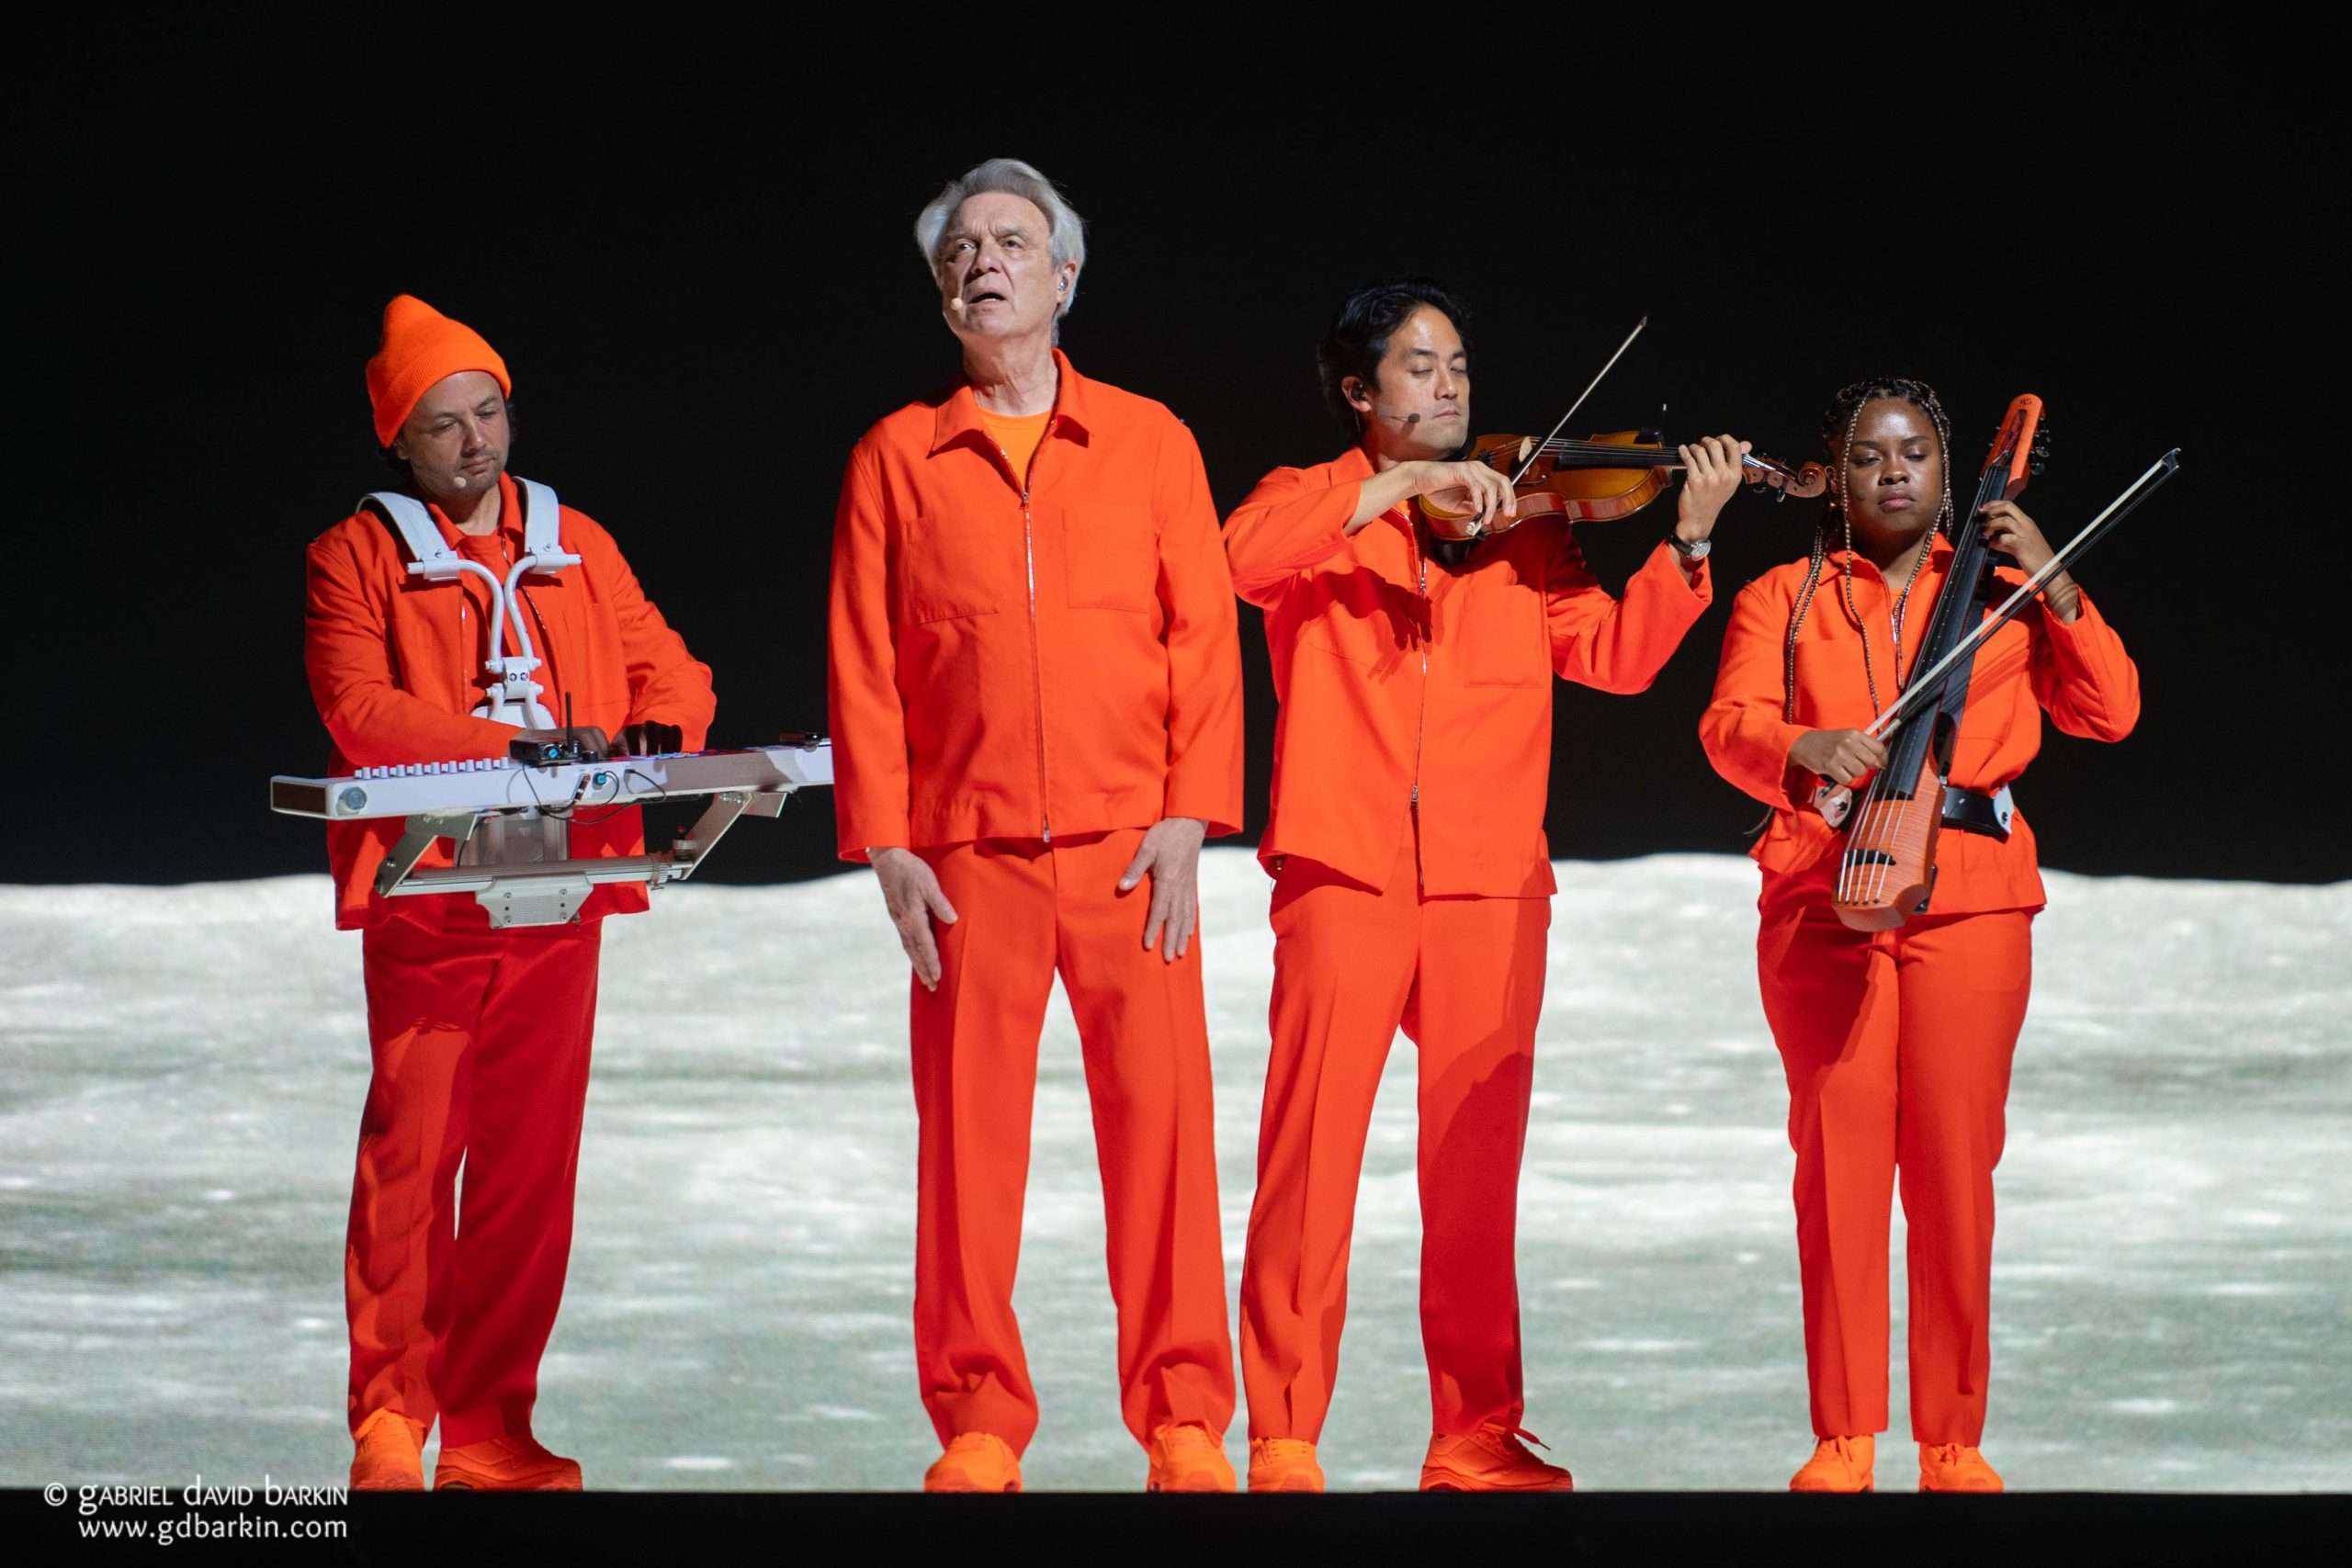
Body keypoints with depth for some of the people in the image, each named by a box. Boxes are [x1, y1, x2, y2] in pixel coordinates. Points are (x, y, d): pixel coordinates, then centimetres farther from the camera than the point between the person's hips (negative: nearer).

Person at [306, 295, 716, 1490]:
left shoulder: (578, 546, 15)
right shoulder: (358, 555, 2)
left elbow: (669, 671, 14)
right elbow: (360, 708, -11)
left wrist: (651, 740, -10)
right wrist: (528, 749, -20)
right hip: (426, 892, -4)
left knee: (530, 1166, 3)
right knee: (410, 1155, -5)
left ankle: (492, 1430, 7)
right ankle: (389, 1426, 2)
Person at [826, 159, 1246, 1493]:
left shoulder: (1148, 443, 8)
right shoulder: (896, 460, 9)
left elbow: (1204, 635, 5)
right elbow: (863, 666, 6)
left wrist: (1188, 817, -5)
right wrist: (886, 845, -2)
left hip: (1130, 851, 0)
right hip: (969, 858, 0)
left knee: (1162, 1124, -3)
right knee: (970, 1138, 0)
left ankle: (1186, 1423, 3)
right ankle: (979, 1425, 8)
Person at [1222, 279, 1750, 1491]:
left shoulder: (1522, 530, 16)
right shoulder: (1315, 507, 9)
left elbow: (1616, 654, 4)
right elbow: (1243, 554, -14)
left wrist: (1687, 543, -10)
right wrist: (1400, 485, -17)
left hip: (1490, 887, 2)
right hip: (1343, 877, -2)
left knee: (1478, 1174, 3)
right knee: (1310, 1162, -6)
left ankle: (1478, 1438, 10)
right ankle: (1282, 1441, -2)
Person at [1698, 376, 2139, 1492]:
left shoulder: (2000, 593, 16)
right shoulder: (1785, 600, 13)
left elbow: (2110, 713, 9)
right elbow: (1731, 724, -3)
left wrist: (2054, 585, -2)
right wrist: (1803, 750, -25)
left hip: (1972, 901, 0)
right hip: (1823, 898, 0)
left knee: (1955, 1168, -4)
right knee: (1840, 1161, -6)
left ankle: (1954, 1441, 3)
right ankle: (1843, 1437, 0)